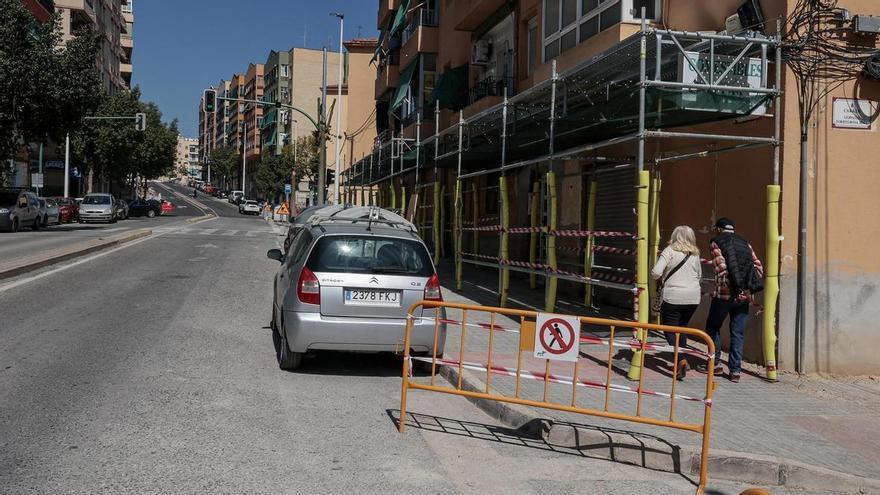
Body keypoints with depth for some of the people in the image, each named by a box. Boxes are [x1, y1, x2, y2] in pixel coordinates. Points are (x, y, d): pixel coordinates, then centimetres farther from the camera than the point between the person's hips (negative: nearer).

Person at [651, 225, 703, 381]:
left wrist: (661, 279, 8)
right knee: (681, 327, 21)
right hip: (693, 298, 5)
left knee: (670, 330, 1)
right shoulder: (695, 254, 8)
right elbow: (699, 275, 20)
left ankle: (681, 361, -17)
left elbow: (655, 272, -13)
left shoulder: (670, 251, -6)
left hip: (673, 297, -5)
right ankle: (681, 358, 23)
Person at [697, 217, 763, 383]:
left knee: (713, 327, 15)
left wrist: (734, 289, -9)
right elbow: (758, 267, 6)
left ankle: (715, 364, 16)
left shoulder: (716, 243, 2)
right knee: (738, 333, 9)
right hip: (744, 295, 4)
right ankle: (735, 370, 8)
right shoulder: (745, 243, 15)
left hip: (724, 294, -4)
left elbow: (722, 268, -11)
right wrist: (749, 288, 8)